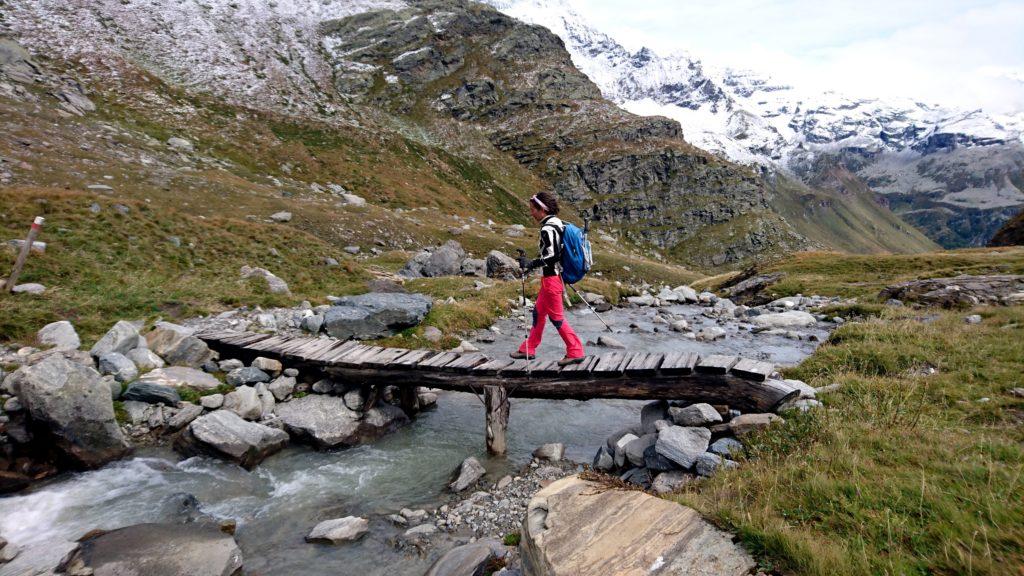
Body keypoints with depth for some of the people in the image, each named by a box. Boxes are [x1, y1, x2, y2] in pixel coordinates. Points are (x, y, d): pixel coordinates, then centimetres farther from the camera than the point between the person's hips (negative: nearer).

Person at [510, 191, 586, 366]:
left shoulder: (547, 229, -18)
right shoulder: (558, 224, 11)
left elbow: (552, 256, -24)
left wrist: (531, 264, -16)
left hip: (551, 278, -10)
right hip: (556, 275, 10)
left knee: (556, 317, -1)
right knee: (539, 312, 17)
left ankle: (575, 352, 7)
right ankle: (528, 349, 27)